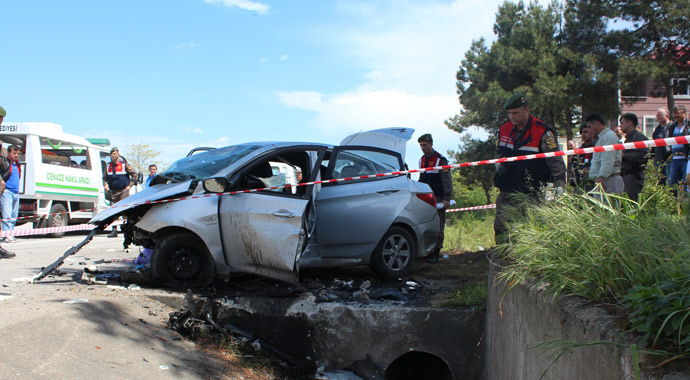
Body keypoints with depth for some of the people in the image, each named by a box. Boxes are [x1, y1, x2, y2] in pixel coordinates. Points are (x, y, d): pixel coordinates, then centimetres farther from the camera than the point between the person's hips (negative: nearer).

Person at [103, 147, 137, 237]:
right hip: (113, 192, 5)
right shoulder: (108, 166, 12)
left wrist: (130, 185, -3)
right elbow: (105, 177, 24)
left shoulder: (124, 164, -2)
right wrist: (105, 185, 6)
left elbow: (134, 174, 2)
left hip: (123, 191, -5)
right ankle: (114, 231, 7)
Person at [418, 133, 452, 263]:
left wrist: (446, 199, -16)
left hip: (438, 199, -6)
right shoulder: (421, 160, 15)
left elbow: (447, 181, -9)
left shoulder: (440, 160, -6)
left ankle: (435, 254, -3)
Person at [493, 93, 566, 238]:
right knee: (500, 227, 1)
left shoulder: (543, 132, -10)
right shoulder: (504, 129, 6)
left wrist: (560, 185, -17)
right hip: (507, 192, 5)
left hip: (531, 193, -5)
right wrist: (500, 167, 5)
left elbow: (556, 161, -9)